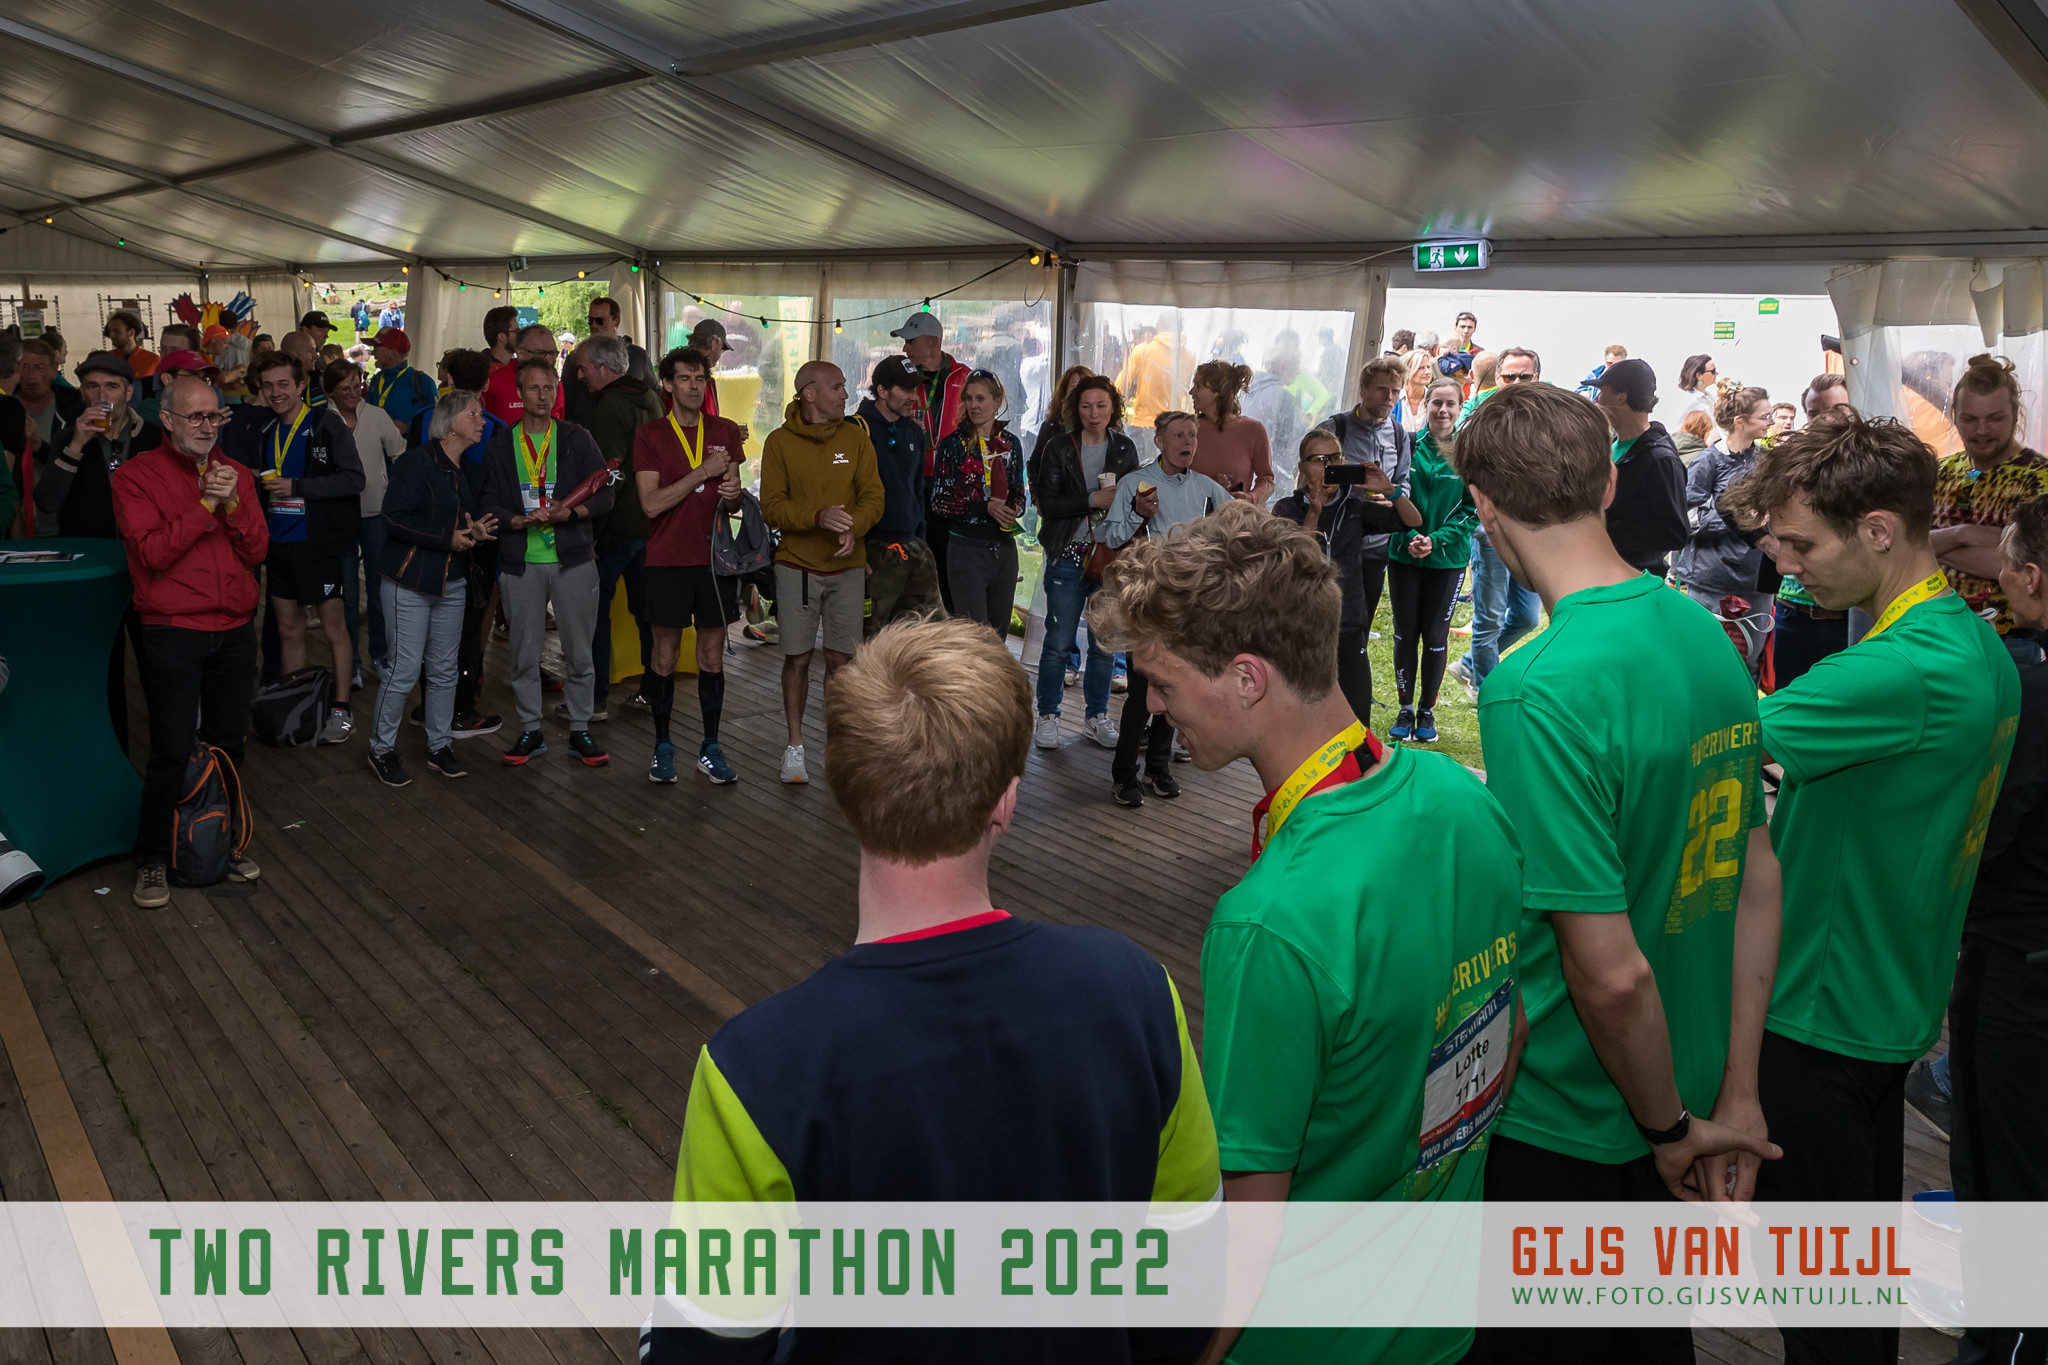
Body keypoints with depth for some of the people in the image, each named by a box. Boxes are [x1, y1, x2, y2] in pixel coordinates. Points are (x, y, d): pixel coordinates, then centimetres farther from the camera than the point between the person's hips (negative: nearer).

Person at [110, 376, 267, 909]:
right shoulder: (136, 475, -3)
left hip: (235, 630, 5)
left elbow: (256, 550, 3)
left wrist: (232, 502, -12)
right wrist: (205, 504, -16)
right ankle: (152, 860, 10)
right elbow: (154, 553, -14)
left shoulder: (236, 474, 11)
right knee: (172, 752, -4)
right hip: (173, 632, -4)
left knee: (227, 745, 12)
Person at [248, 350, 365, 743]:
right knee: (289, 630, 12)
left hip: (317, 543, -6)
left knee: (333, 627, 0)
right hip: (278, 544, 6)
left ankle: (341, 710, 9)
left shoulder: (327, 424, -7)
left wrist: (296, 486, -18)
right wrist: (261, 485, 1)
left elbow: (353, 478, -15)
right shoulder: (266, 432, 12)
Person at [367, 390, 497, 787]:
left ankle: (439, 747, 22)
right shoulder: (417, 461, -10)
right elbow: (393, 517, -16)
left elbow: (475, 517, 21)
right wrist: (447, 539, -18)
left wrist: (477, 532, -4)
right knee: (404, 669, -5)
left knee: (444, 669, 10)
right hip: (409, 581, -6)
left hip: (452, 584, 7)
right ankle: (381, 749, 11)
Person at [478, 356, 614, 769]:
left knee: (579, 653, 3)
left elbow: (604, 496, 1)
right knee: (524, 654, 7)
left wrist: (568, 513, -17)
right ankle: (531, 732, 19)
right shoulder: (501, 445, 8)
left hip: (573, 560, -1)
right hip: (521, 564, 1)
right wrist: (522, 521, -15)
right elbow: (489, 504, 5)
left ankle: (580, 731, 15)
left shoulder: (577, 439, 5)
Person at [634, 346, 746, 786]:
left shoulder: (726, 432, 8)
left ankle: (710, 749, 16)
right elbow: (651, 503, -12)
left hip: (715, 556, 3)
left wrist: (733, 496, -10)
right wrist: (703, 472, -15)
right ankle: (663, 745, 18)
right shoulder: (650, 434, -2)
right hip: (668, 559, -3)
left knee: (712, 654, 7)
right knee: (665, 654, 5)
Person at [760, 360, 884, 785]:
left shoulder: (856, 437, 5)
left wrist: (853, 527, -19)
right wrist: (818, 516, -24)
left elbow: (873, 497, 1)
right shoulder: (780, 442, -2)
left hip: (847, 567, 2)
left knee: (840, 659, 5)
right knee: (797, 658, 3)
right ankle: (795, 746, 17)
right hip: (797, 566, -2)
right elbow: (771, 508, -8)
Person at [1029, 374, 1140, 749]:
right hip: (1069, 556, -3)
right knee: (1059, 641, -1)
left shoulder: (1125, 448, 9)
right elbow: (1047, 504, -9)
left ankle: (1096, 717, 20)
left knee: (1105, 643, 6)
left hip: (1111, 556, 3)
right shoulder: (1058, 449, -1)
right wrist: (1094, 499, -16)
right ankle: (1048, 717, 13)